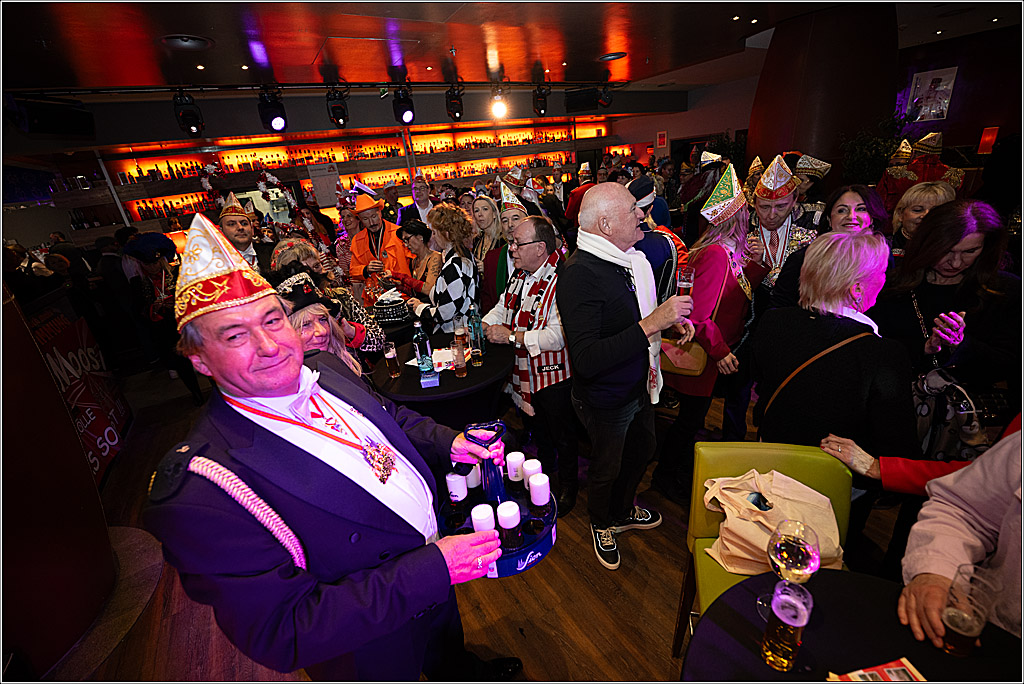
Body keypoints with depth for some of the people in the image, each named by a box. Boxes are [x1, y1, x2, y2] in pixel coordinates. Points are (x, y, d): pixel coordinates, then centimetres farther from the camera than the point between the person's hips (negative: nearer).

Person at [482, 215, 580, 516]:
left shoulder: (560, 281, -26)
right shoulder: (521, 275, 3)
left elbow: (558, 336, -34)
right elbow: (503, 306, 16)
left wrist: (512, 336, -26)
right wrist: (484, 326, -2)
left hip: (554, 374, -8)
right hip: (525, 372, 8)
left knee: (562, 433, 13)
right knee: (536, 427, 26)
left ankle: (568, 484, 37)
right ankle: (545, 472, 51)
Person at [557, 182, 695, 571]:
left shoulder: (632, 257, -2)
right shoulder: (579, 273, -30)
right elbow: (587, 360, -38)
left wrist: (670, 318, -2)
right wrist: (651, 324, -36)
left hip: (640, 386, 8)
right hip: (606, 399, -8)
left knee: (642, 450, 28)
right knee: (607, 468, 17)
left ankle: (623, 511, 58)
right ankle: (602, 525, 50)